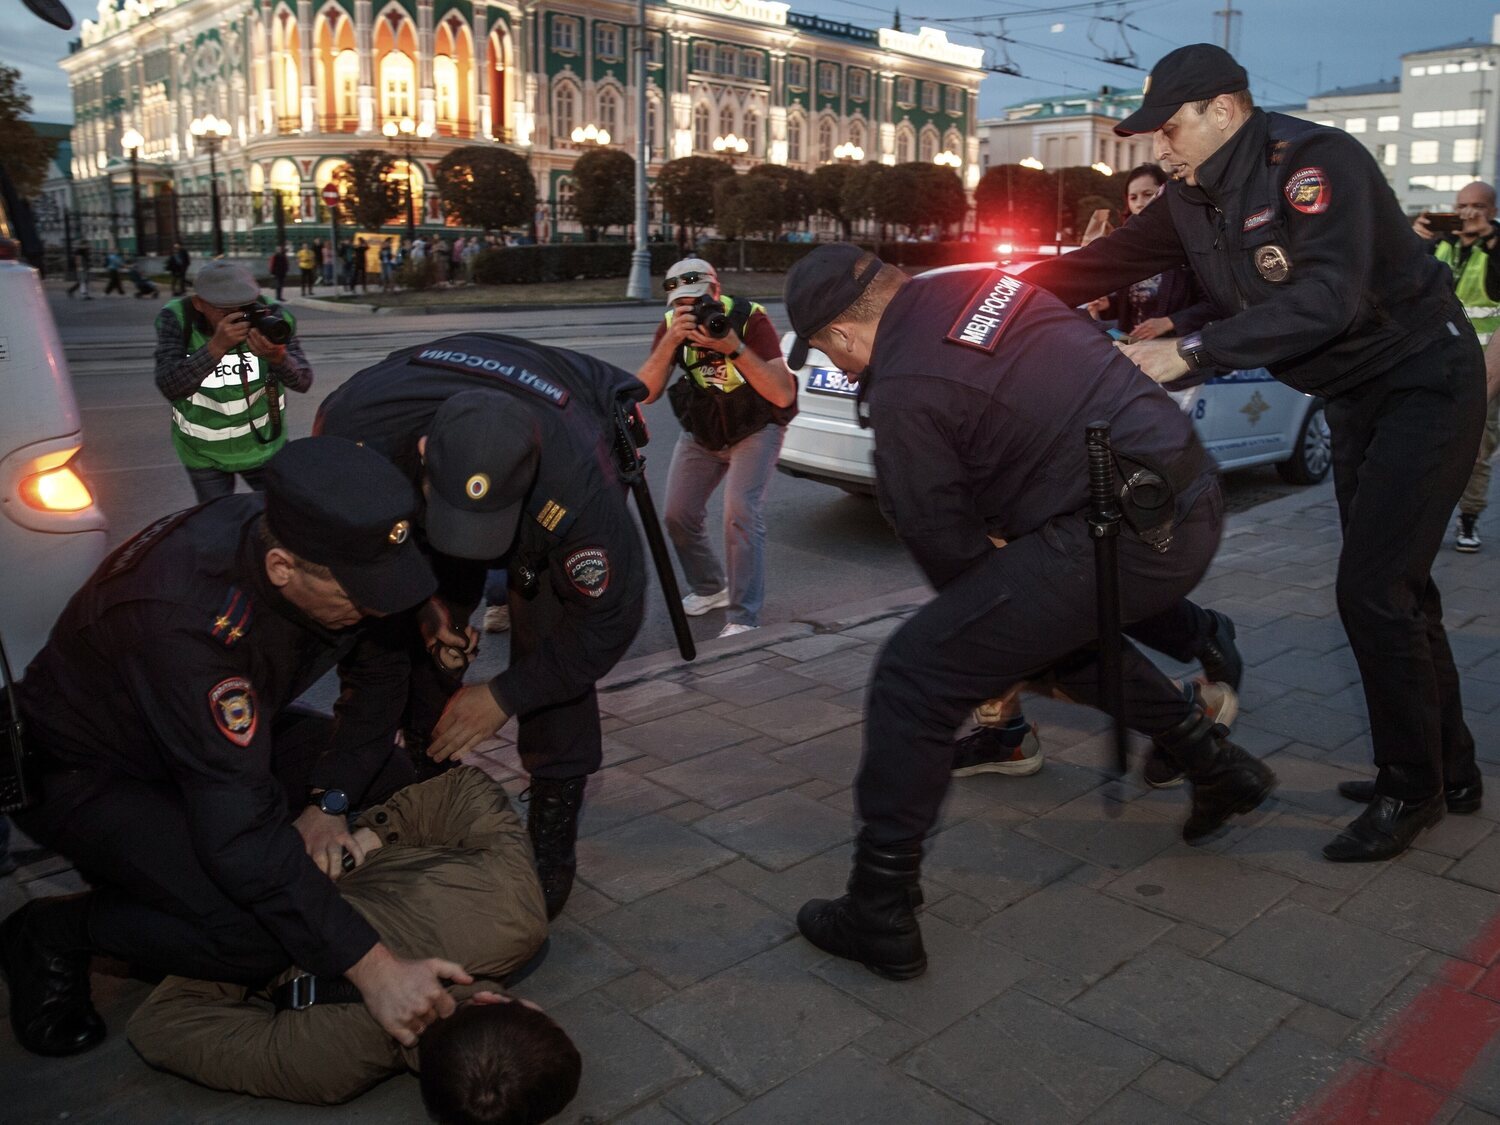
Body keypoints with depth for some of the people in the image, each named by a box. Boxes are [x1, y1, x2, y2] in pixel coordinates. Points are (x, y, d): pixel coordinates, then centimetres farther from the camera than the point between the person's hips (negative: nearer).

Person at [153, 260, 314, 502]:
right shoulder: (176, 318, -19)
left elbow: (302, 382, -22)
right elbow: (170, 388, -30)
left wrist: (277, 357, -45)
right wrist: (217, 346, -44)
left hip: (264, 444, 1)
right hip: (204, 454, -1)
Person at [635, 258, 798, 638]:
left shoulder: (749, 318, -25)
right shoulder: (671, 325, -14)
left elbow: (783, 395, -34)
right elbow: (646, 392, -25)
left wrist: (735, 348, -43)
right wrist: (671, 341, -38)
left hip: (755, 428, -4)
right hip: (700, 431, 5)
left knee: (741, 513, -21)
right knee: (679, 516, 2)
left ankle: (743, 619, -14)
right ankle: (710, 589, 27)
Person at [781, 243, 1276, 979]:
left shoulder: (902, 392, -10)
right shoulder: (987, 284, 13)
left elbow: (944, 542, -3)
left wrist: (995, 630, 16)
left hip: (1117, 540, -9)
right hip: (1196, 500, 9)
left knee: (915, 678, -4)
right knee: (1065, 633, 35)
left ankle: (880, 918, 2)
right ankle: (1217, 766, 41)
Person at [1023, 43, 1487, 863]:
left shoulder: (1315, 161, -24)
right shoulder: (1193, 203, 0)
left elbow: (1329, 297, -36)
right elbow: (1098, 266, 0)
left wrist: (1190, 352, -37)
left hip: (1426, 381, -9)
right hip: (1356, 397, 9)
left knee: (1373, 589, -12)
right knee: (1391, 587, 14)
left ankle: (1411, 790, 6)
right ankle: (1448, 770, 29)